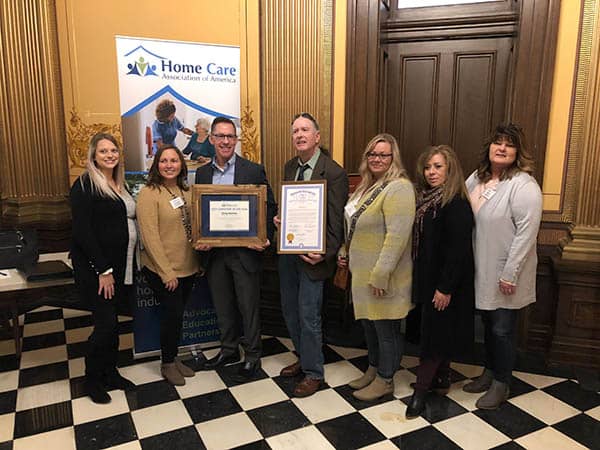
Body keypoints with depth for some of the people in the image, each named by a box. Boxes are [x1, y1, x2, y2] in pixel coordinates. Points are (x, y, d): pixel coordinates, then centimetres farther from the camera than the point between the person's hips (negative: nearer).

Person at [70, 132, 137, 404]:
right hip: (95, 269, -7)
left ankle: (110, 373, 29)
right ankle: (92, 380, 18)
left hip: (121, 267, 7)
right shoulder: (85, 185, -10)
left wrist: (126, 267, 10)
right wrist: (103, 270, -18)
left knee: (111, 322, 14)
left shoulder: (120, 185, 12)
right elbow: (82, 231, -16)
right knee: (106, 323, -3)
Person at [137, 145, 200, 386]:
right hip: (162, 270, -6)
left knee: (177, 313, 16)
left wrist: (200, 258, 8)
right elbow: (150, 237, -17)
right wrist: (167, 272, -18)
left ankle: (174, 358, 33)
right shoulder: (149, 193, -13)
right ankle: (167, 364, 22)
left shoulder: (186, 191, 7)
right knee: (172, 314, 0)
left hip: (187, 267, 6)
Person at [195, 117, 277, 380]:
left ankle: (252, 356, 23)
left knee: (249, 306, 6)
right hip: (213, 251, 4)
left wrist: (265, 238, -16)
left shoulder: (254, 171, -4)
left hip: (245, 250, -4)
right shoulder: (202, 173, 8)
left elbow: (269, 207, -3)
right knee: (222, 305, 16)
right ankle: (229, 350, 35)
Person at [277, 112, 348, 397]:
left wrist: (325, 254, -20)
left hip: (312, 255, -7)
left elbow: (336, 221, -14)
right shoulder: (289, 167, 8)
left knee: (308, 315, 1)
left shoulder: (333, 173, -14)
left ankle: (313, 373, 21)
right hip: (287, 250, 8)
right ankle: (304, 358, 39)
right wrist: (279, 219, -2)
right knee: (290, 310, 18)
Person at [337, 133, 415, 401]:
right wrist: (345, 253, 14)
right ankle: (373, 369, 38)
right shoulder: (367, 186, 11)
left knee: (386, 327, 7)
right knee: (369, 322, 20)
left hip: (383, 275, -9)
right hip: (362, 271, 9)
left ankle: (385, 380, 24)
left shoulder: (398, 188, -18)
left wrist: (380, 275, -25)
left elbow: (397, 235, -25)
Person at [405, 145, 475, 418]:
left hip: (445, 282, -8)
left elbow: (458, 250, -22)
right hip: (426, 278, 8)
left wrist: (445, 288, -21)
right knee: (437, 332, 18)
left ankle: (420, 391, 10)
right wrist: (418, 278, 13)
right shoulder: (425, 199, 8)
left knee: (435, 334, 1)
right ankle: (442, 378, 34)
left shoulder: (456, 204, -18)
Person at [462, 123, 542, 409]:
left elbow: (527, 232, -19)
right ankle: (490, 372, 38)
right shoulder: (477, 178, 6)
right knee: (488, 324, 19)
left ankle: (501, 384, 26)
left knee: (502, 329, 7)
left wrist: (510, 274, -20)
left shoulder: (523, 185, -15)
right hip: (481, 270, 6)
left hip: (505, 274, -6)